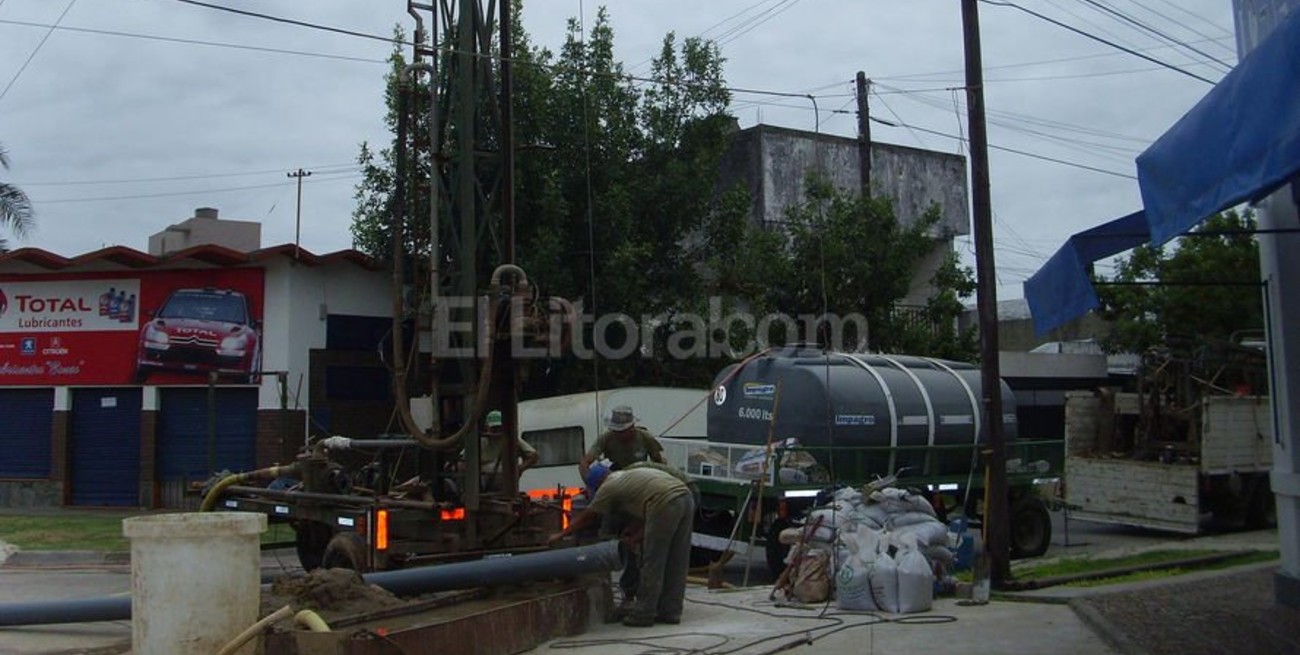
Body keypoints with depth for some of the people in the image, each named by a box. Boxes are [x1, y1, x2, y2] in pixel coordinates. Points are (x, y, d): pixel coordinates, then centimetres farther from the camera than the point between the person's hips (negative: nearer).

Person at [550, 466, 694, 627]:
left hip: (666, 503, -8)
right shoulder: (629, 475, 33)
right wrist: (639, 535, 27)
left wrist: (561, 534, 31)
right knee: (676, 562, 13)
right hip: (686, 497, 8)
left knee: (652, 562, 2)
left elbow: (586, 518, 20)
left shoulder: (608, 487, 12)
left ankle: (643, 613, 9)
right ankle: (670, 612, 20)